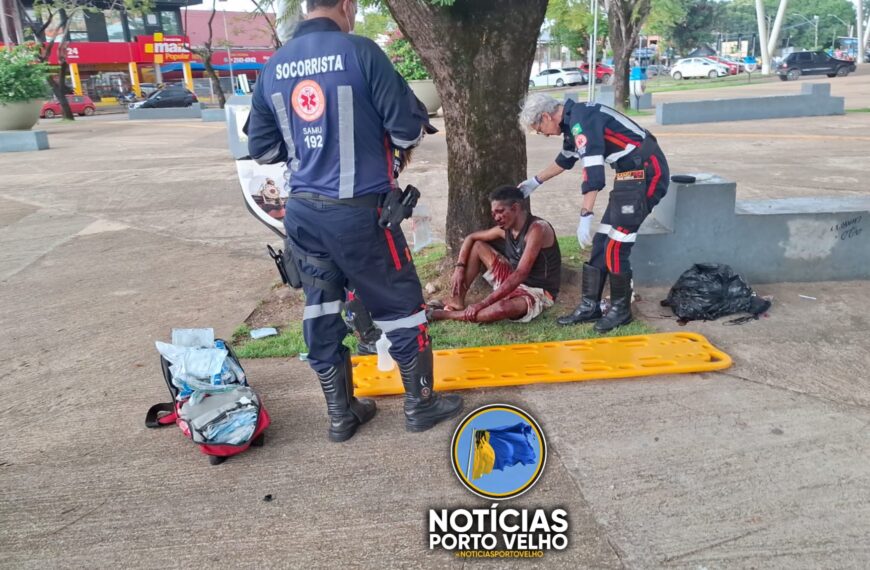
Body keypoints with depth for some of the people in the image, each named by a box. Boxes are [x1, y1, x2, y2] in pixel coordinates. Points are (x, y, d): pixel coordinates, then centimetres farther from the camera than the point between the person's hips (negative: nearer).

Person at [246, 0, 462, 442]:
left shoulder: (273, 67, 6)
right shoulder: (361, 52, -11)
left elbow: (262, 149, 9)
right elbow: (408, 129, -11)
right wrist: (380, 137, 11)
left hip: (303, 211, 6)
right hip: (359, 211, -5)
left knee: (321, 312, 14)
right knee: (400, 305, 10)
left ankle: (341, 415, 27)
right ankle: (420, 404, 25)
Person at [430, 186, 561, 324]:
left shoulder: (537, 229, -25)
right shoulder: (506, 228, -2)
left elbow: (520, 275, -32)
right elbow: (471, 238, 12)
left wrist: (482, 304, -33)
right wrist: (459, 268, -5)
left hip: (538, 293, -8)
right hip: (514, 282, 8)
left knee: (502, 308, -40)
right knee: (477, 246, 5)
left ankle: (444, 315, -21)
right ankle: (457, 301, -3)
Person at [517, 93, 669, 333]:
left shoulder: (581, 119, -19)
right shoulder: (572, 121, 12)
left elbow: (593, 170, -28)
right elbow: (565, 160, 31)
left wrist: (585, 216, -31)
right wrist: (535, 181, 40)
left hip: (645, 172, -10)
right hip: (631, 174, 10)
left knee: (615, 247, -8)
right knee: (601, 242, 10)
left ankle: (621, 310, 8)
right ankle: (589, 306, 16)